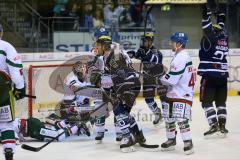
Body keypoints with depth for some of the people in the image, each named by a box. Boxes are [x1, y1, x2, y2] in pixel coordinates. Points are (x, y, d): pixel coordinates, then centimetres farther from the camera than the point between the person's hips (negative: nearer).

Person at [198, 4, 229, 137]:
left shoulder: (211, 39, -6)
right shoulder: (224, 39, 10)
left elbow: (207, 29, -19)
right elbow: (221, 29, 27)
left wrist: (206, 14, -19)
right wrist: (221, 17, 39)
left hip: (209, 76, -6)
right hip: (222, 76, 6)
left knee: (207, 101, 0)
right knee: (221, 102, 14)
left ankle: (214, 124, -9)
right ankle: (222, 125, 6)